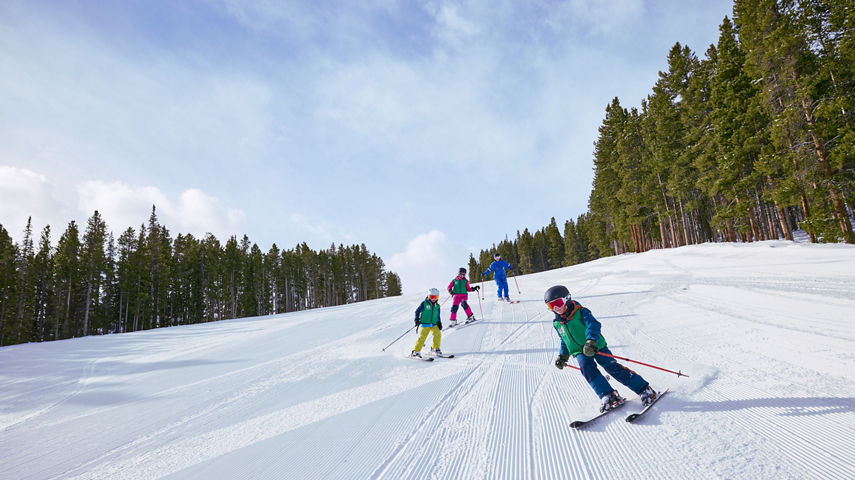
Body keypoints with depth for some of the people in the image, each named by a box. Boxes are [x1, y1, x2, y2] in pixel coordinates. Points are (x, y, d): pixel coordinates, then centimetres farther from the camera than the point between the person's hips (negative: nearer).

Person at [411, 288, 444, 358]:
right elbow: (417, 311, -1)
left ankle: (435, 349, 1)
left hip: (434, 325, 4)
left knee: (438, 334, -18)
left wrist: (439, 323, 11)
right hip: (425, 324, -4)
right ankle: (415, 351, -7)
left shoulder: (437, 306, 15)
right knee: (422, 337, -16)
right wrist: (417, 319, -14)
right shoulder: (424, 303, 1)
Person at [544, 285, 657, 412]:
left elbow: (593, 325, -23)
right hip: (580, 352, 4)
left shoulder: (580, 312, -9)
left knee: (613, 368, -9)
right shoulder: (557, 323, 8)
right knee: (587, 368, -23)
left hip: (597, 346, -4)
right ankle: (609, 396, -20)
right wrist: (563, 356, 16)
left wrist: (591, 342, -37)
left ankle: (645, 390, 4)